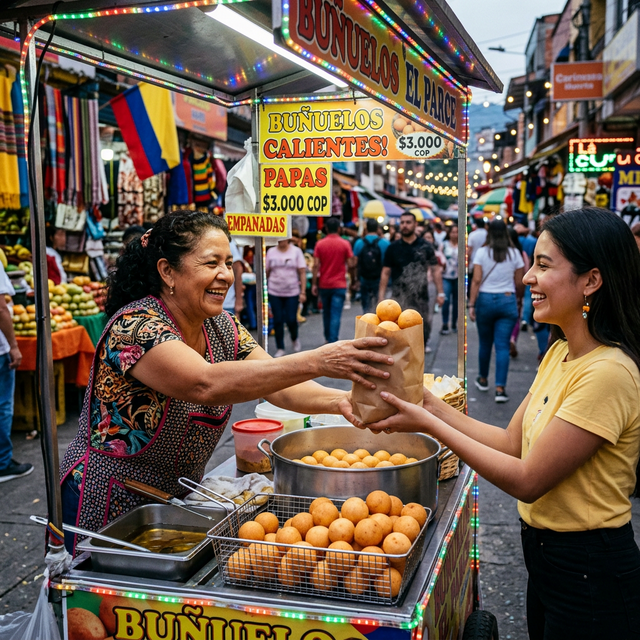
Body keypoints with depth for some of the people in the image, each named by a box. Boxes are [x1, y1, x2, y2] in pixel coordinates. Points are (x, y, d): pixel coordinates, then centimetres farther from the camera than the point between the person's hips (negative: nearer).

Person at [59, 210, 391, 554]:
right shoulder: (135, 326, -25)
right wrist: (317, 361, -47)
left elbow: (280, 386, -12)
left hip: (176, 500, 7)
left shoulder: (223, 328, -2)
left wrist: (340, 400, -33)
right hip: (108, 511, -6)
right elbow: (206, 385, -40)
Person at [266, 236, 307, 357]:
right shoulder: (271, 252, 3)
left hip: (292, 292, -1)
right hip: (274, 292, 1)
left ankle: (295, 339, 29)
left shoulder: (296, 251, -1)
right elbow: (266, 272, 6)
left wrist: (303, 292, -8)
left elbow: (302, 272, -3)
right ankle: (280, 348, 15)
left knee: (291, 320, -2)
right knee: (278, 321, 3)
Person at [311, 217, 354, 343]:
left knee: (326, 312, 18)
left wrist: (314, 284, -1)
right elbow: (350, 264, -6)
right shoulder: (345, 244, -4)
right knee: (336, 315, -4)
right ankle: (333, 342, -10)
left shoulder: (320, 244, -2)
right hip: (339, 285, -2)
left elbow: (316, 265, -6)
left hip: (324, 284, 2)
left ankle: (328, 337, 32)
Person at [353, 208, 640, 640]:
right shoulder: (561, 352, 4)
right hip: (546, 555, 8)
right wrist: (431, 404, -6)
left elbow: (527, 481, -24)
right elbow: (512, 443, 2)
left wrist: (429, 424, -21)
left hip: (589, 575, -8)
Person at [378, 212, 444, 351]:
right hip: (400, 297, -1)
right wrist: (381, 296, -1)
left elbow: (435, 270, 5)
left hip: (421, 297, 1)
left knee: (422, 329, 9)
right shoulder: (393, 248, 4)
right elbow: (385, 273, 5)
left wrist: (440, 293, -2)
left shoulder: (425, 247, 4)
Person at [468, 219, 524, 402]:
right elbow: (519, 283, 4)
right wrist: (515, 295, 23)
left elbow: (476, 280, -7)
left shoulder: (482, 252, -2)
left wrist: (471, 304, -5)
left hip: (485, 300, 0)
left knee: (485, 343, 15)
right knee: (502, 345, 0)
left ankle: (483, 380, 31)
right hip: (507, 300, 0)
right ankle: (500, 388, -6)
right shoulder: (514, 254, 1)